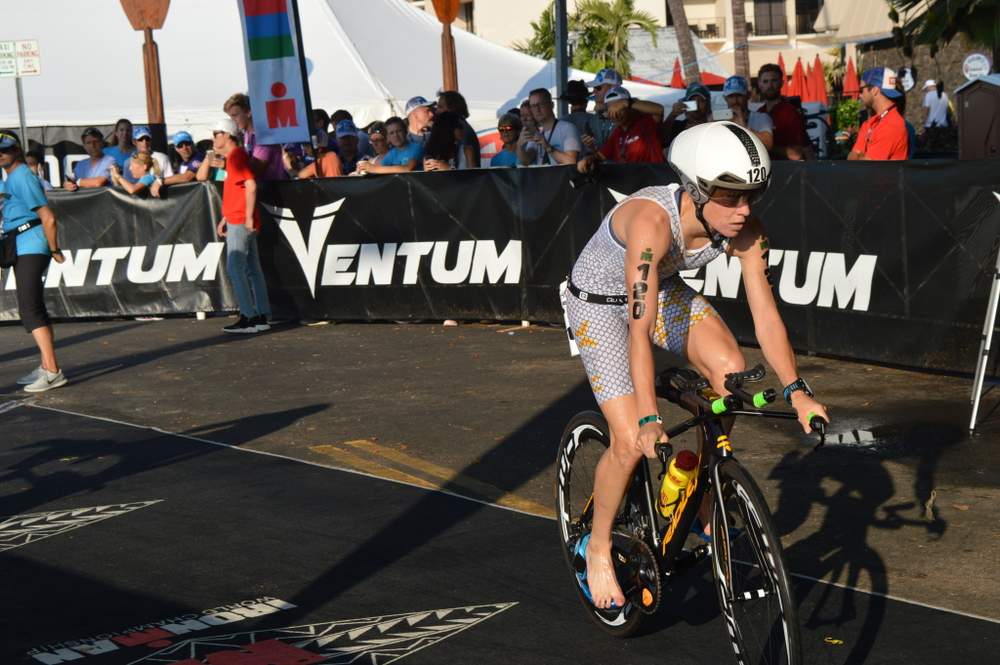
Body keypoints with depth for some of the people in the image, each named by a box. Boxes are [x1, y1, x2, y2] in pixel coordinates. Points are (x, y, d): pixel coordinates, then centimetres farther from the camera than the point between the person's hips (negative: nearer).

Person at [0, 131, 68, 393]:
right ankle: (45, 366, 24)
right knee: (34, 308, 15)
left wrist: (54, 250, -12)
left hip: (31, 248, -10)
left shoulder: (23, 178, -14)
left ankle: (52, 371, -21)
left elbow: (48, 218, -18)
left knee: (29, 309, -17)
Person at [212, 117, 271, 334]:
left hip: (240, 222, -10)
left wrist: (249, 217, -22)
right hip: (238, 220, 10)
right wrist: (225, 218, 23)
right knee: (252, 268, 9)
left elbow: (251, 186, -22)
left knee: (235, 267, -9)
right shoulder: (233, 156, 18)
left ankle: (248, 317, -9)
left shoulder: (237, 155, -12)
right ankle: (261, 317, 11)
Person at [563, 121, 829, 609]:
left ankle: (708, 505, 0)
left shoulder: (744, 231, -21)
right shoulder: (652, 221, -39)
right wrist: (649, 421, -48)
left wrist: (797, 391, -28)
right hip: (599, 304, -5)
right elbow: (641, 329, -43)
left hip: (665, 291, 5)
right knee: (632, 444, -15)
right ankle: (599, 547, 11)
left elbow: (765, 313, -19)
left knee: (731, 375, -20)